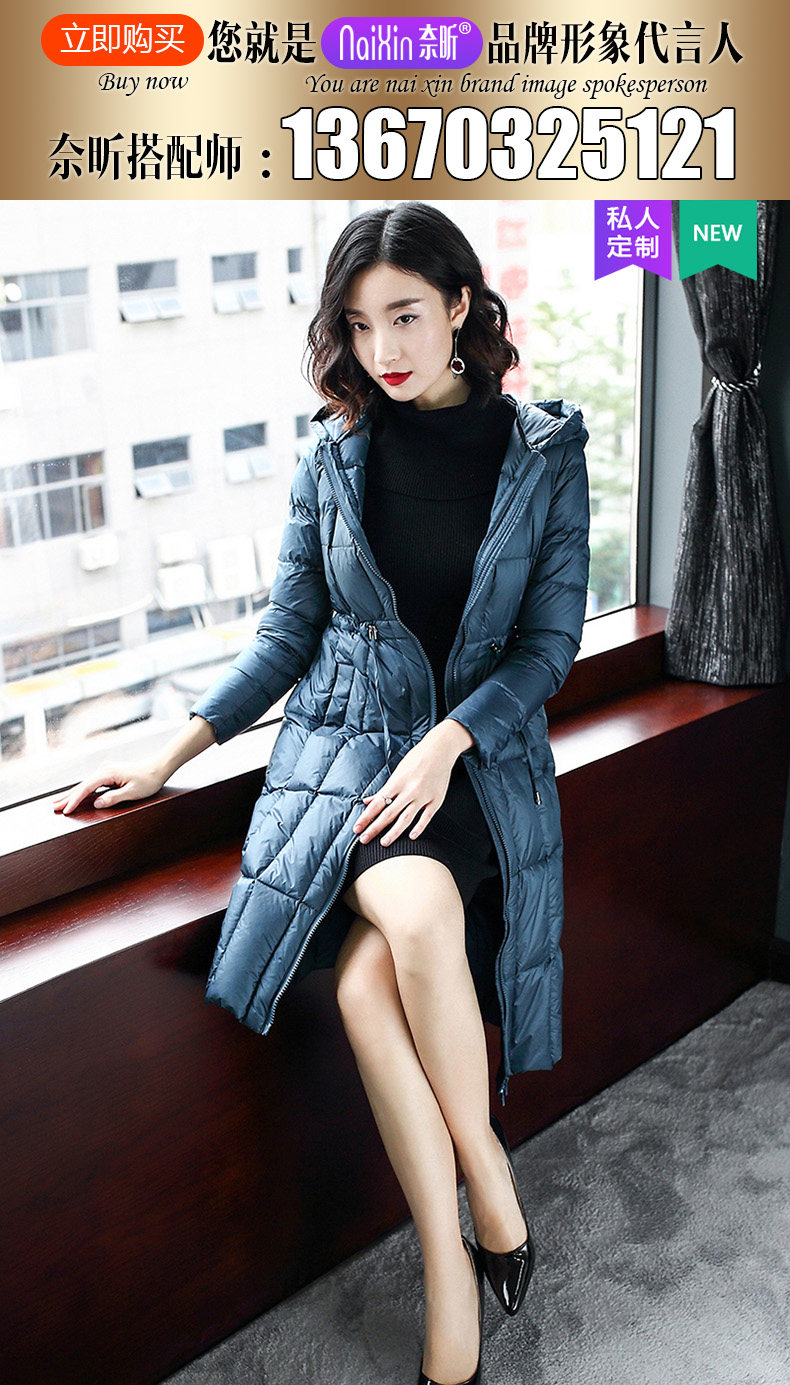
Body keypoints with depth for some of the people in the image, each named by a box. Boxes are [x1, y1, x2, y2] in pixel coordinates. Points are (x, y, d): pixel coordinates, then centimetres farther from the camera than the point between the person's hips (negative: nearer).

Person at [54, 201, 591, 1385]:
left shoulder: (544, 450, 3)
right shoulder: (334, 454, 7)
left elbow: (551, 641, 0)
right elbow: (286, 639, 10)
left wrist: (447, 745, -14)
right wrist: (173, 754, 2)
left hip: (482, 749, -1)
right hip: (342, 740, 1)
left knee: (369, 976, -28)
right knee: (416, 912, -33)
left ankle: (449, 1276, -5)